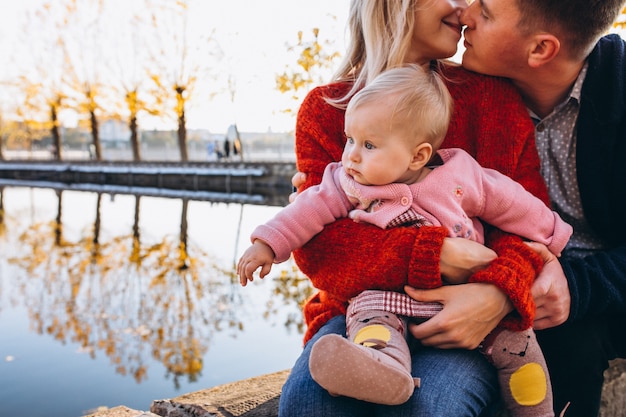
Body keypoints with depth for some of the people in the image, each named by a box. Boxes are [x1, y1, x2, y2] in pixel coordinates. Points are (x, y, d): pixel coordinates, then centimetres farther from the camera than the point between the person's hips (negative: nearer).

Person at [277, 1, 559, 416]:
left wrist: (500, 293, -23)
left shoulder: (489, 93, 5)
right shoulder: (324, 108, 3)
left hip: (472, 319, 1)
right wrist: (434, 256, -21)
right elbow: (315, 241, -8)